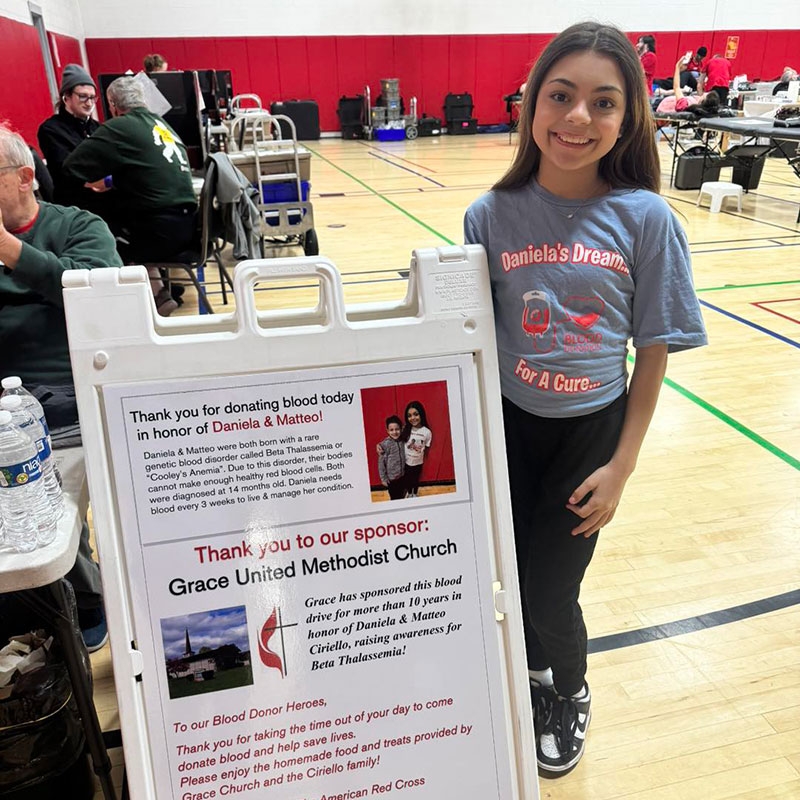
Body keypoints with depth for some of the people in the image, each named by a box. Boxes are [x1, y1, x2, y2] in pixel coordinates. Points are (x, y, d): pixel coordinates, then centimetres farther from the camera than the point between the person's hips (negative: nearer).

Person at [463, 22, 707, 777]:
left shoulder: (645, 218, -13)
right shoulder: (493, 214, -10)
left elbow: (655, 349, -6)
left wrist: (622, 466, -6)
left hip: (592, 429, -1)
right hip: (507, 422, 2)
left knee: (551, 587, 5)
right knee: (515, 573, 13)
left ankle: (571, 694, 40)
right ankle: (533, 675, 47)